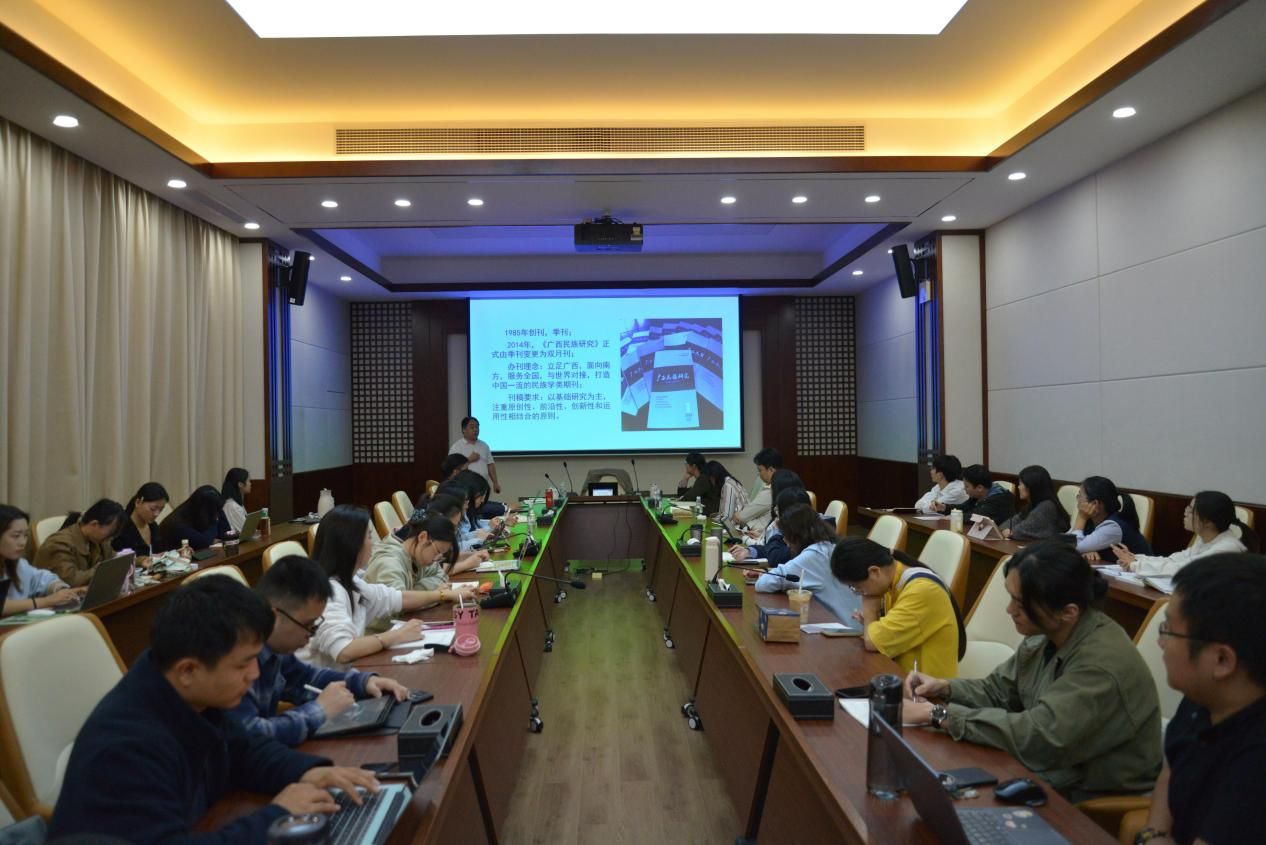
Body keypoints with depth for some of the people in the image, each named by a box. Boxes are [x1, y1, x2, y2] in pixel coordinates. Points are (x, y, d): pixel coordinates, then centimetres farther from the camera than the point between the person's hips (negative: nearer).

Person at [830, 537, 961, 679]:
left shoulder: (921, 590, -24)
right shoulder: (892, 578, 1)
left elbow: (872, 642, -26)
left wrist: (869, 608, -10)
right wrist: (870, 620, -5)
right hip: (903, 672, 7)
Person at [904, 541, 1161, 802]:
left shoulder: (1102, 665, -29)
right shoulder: (1048, 633, -4)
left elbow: (1036, 736, -32)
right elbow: (999, 690, 10)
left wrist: (938, 714, -28)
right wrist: (945, 688, -9)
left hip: (1094, 801, -7)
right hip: (1058, 774, 7)